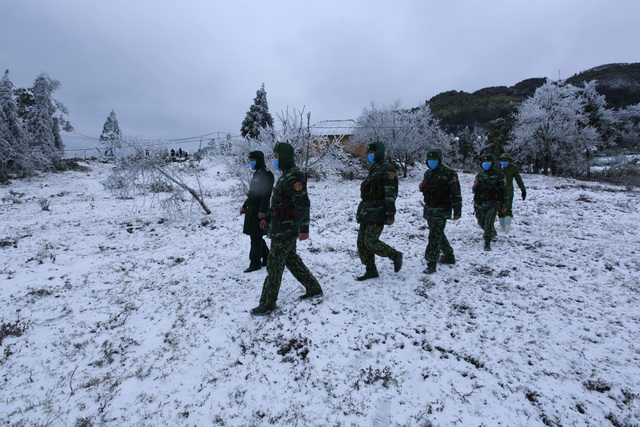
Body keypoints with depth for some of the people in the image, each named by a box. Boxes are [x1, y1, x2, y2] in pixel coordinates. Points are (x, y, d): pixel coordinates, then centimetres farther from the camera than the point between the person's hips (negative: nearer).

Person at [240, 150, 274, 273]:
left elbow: (266, 194, -20)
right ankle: (267, 258, 25)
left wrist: (262, 211, -25)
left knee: (256, 236, -5)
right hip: (252, 210, 10)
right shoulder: (257, 173, 18)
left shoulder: (266, 174, -12)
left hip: (259, 211, -10)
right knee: (256, 236, 14)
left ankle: (255, 262, 3)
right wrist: (244, 206, 24)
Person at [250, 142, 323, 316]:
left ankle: (267, 304, 10)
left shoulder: (293, 177, -19)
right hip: (284, 228, 10)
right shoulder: (286, 175, 15)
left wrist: (304, 228, -29)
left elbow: (303, 204, -26)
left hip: (285, 230, -10)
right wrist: (267, 218, 24)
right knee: (291, 260, 19)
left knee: (274, 265, -2)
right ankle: (313, 289, 30)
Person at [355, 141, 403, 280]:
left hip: (377, 212, -9)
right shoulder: (373, 169, 20)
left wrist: (390, 215, -23)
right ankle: (371, 270, 16)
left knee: (370, 241, -13)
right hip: (367, 211, 9)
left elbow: (391, 194, -18)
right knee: (362, 241, 6)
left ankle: (395, 255, 8)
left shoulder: (387, 169, -11)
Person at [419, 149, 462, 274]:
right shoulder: (428, 173, 13)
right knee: (439, 235, 18)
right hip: (429, 209, 8)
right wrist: (422, 186, 2)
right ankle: (449, 256, 35)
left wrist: (457, 211, -15)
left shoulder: (448, 173, -11)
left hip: (441, 211, -8)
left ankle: (432, 264, -6)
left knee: (435, 237, -11)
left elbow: (455, 193, -13)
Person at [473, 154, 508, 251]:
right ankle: (492, 232, 42)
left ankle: (487, 243, -5)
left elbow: (503, 190, 0)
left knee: (488, 223, -13)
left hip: (492, 204, -5)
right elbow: (475, 190, 21)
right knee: (481, 222, 13)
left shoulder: (498, 175, -1)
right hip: (480, 203, 5)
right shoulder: (479, 175, 13)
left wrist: (504, 204, -2)